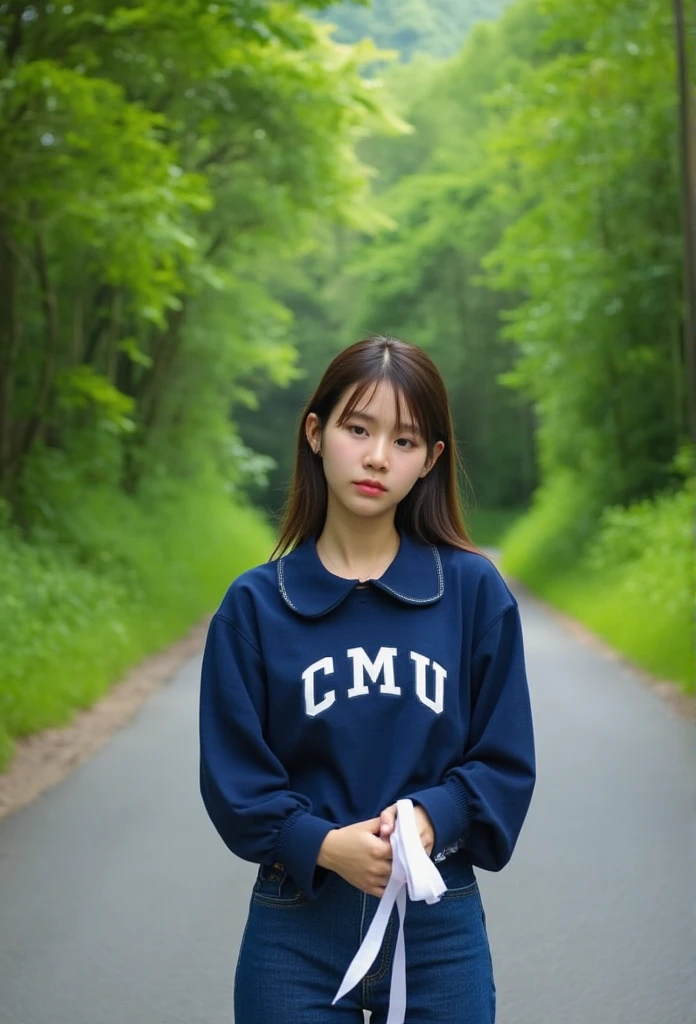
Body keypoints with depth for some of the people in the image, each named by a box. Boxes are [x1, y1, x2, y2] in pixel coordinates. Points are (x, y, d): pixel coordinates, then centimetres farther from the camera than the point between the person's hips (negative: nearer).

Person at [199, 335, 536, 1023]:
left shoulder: (474, 591, -1)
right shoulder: (255, 605, -1)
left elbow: (505, 761, 2)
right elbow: (233, 779, -2)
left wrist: (432, 815, -16)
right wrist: (323, 844, -18)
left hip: (442, 931, 0)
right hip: (295, 933, 0)